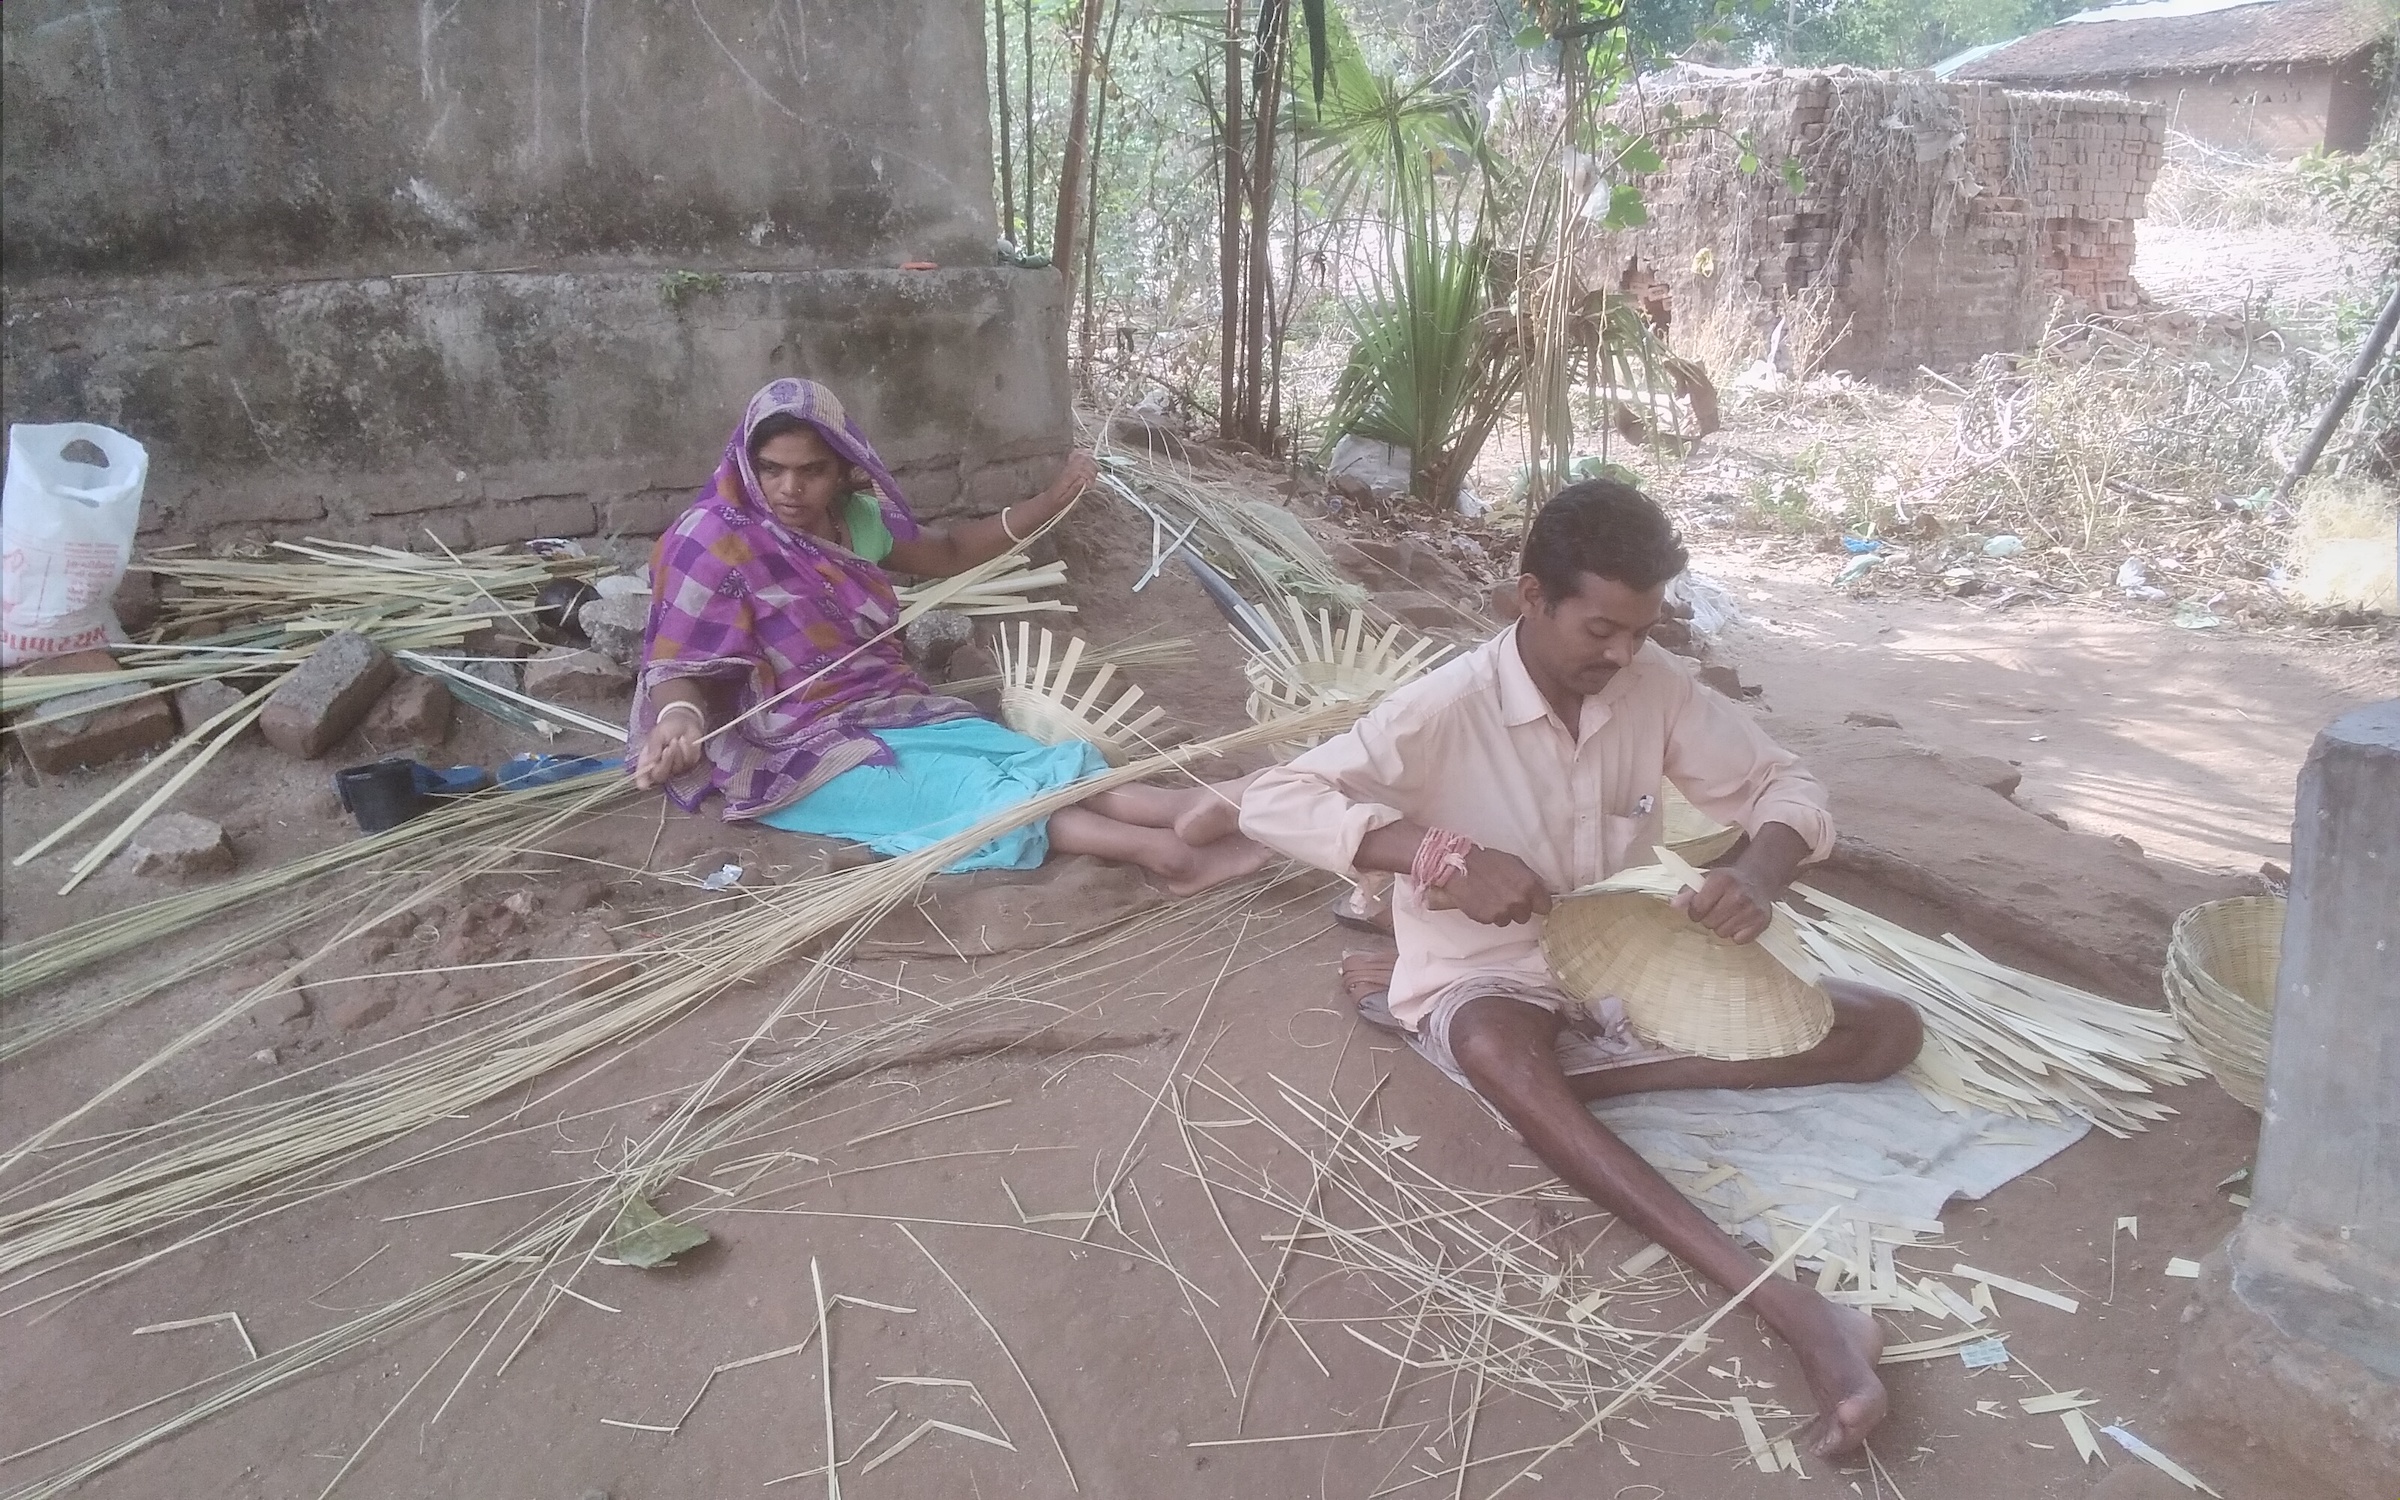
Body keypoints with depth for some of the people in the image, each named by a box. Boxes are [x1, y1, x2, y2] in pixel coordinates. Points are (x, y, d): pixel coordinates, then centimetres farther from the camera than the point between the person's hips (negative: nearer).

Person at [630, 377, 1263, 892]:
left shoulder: (854, 518, 6)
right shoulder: (714, 545, -13)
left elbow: (950, 552, 20)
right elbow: (678, 667, -13)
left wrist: (1048, 504, 11)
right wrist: (680, 720, -38)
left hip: (898, 711, 7)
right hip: (807, 754, -6)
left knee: (1024, 759, -20)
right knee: (978, 794, -27)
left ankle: (1181, 807, -42)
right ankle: (1163, 849, -43)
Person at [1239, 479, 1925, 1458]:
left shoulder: (1654, 685, -6)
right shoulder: (1448, 709, -20)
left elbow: (1784, 785, 2)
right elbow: (1270, 804, -26)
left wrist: (1760, 872, -22)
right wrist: (1445, 852, -37)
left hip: (1628, 971, 6)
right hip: (1489, 983, -5)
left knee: (1889, 1032, -6)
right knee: (1498, 1050, -43)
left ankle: (1581, 1073, -20)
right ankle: (1789, 1308, -47)